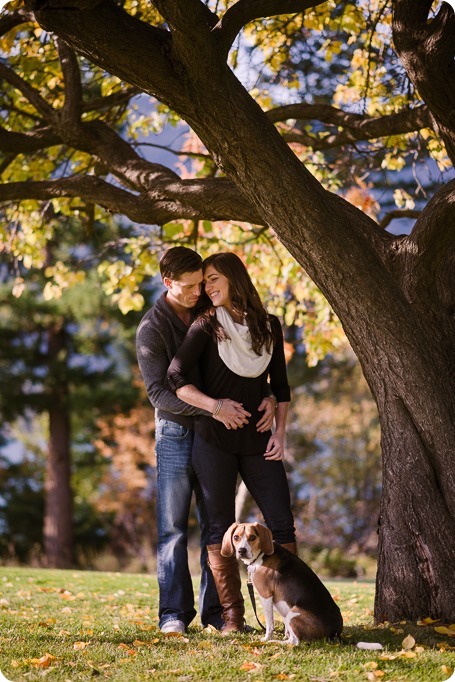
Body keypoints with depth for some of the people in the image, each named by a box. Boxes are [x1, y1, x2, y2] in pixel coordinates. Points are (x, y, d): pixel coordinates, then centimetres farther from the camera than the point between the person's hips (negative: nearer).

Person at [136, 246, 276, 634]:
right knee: (174, 527, -4)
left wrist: (268, 397, -9)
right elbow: (159, 392, -20)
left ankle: (216, 610, 10)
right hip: (176, 431, -4)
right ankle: (175, 613, 2)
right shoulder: (151, 329, -11)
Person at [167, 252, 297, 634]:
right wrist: (214, 405, -20)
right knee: (221, 527, 0)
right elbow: (176, 377, -9)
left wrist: (279, 433, 3)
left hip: (257, 442, 3)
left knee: (282, 524, -1)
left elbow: (280, 385, 14)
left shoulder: (269, 326, 9)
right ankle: (233, 617, 5)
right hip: (214, 441, -2)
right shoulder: (207, 326, 0)